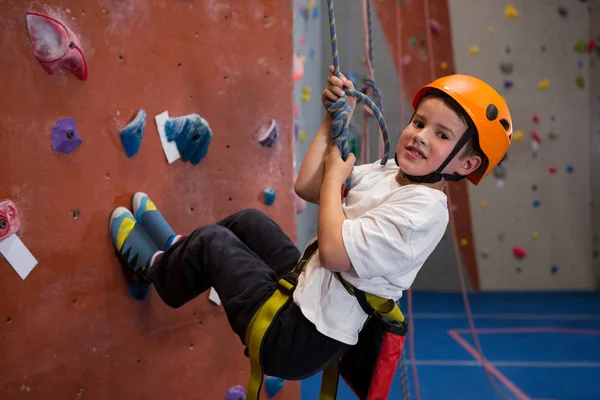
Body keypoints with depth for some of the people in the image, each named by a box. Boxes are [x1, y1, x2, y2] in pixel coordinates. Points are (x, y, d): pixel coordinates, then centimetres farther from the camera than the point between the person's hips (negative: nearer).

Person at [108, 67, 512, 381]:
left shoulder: (426, 208, -26)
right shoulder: (387, 172, 1)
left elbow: (334, 250, -30)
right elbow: (306, 187, 5)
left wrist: (335, 174, -17)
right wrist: (334, 120, 0)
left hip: (299, 342, -8)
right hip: (307, 292, 8)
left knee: (212, 240, 3)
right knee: (249, 220, 19)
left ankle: (157, 269, 35)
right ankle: (178, 250, 43)